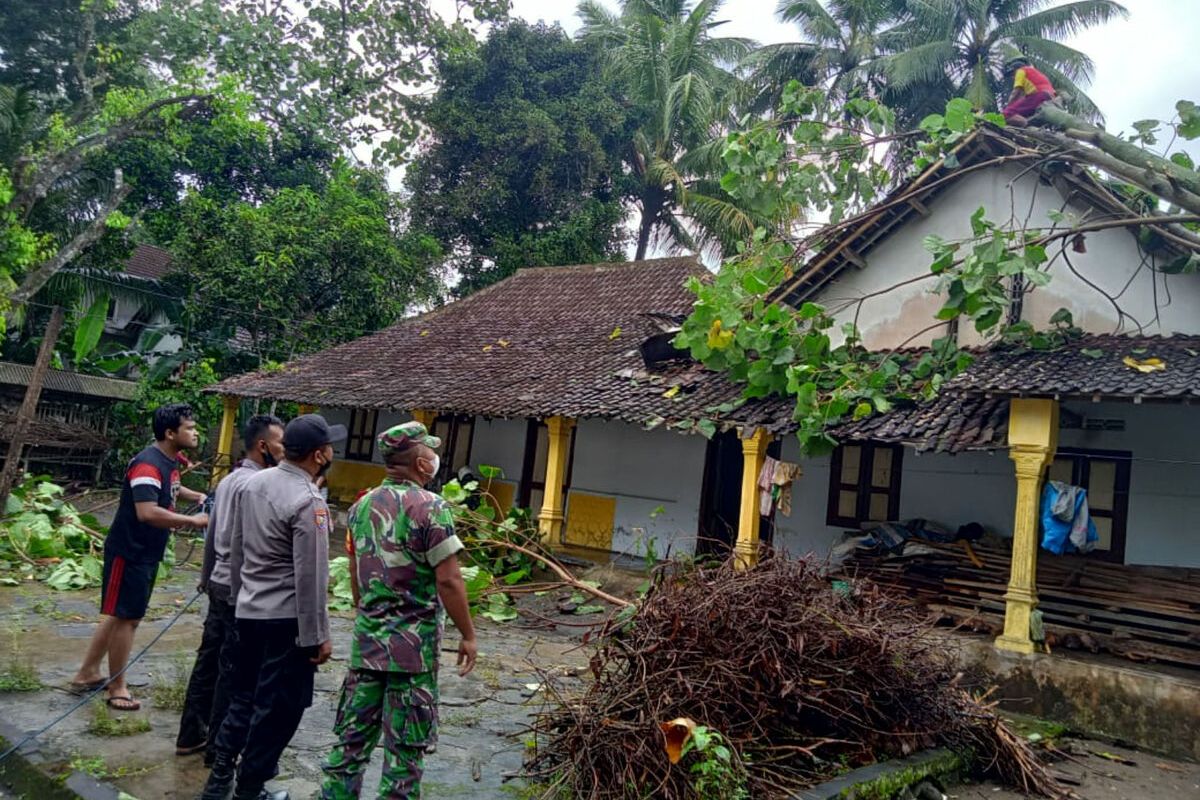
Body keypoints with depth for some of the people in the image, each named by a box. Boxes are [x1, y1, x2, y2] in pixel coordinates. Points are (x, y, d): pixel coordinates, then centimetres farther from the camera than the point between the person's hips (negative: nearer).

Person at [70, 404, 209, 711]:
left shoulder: (170, 460, 6)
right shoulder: (147, 464, -24)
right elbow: (148, 513, -35)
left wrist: (197, 496, 13)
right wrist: (192, 521, -29)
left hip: (147, 552, 10)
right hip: (129, 551, -10)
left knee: (122, 615, 18)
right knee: (126, 618, 1)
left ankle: (87, 674, 32)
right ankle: (117, 688, 14)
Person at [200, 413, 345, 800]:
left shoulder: (253, 483, 4)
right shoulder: (308, 501, -21)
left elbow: (236, 549, 13)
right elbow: (310, 577, -21)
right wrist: (316, 636, -14)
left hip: (249, 613, 8)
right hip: (287, 619, -8)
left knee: (243, 698, 20)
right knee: (277, 708, 7)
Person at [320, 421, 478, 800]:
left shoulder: (362, 506, 6)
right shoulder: (430, 507, -15)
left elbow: (355, 574, 14)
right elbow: (448, 580, -17)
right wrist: (468, 635, -8)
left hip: (367, 638, 6)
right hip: (413, 642, -6)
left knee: (353, 734, 14)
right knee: (405, 745, 5)